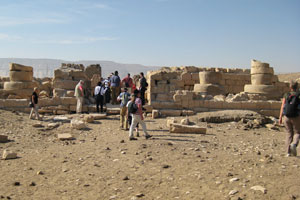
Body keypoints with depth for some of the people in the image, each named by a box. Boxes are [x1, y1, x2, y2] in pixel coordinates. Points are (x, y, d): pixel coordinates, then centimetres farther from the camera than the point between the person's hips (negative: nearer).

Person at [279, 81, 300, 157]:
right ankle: (294, 144, -18)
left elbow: (282, 107, -2)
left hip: (286, 117, 3)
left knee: (289, 133, 12)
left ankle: (288, 152, 8)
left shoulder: (286, 95, 3)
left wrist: (280, 117, -1)